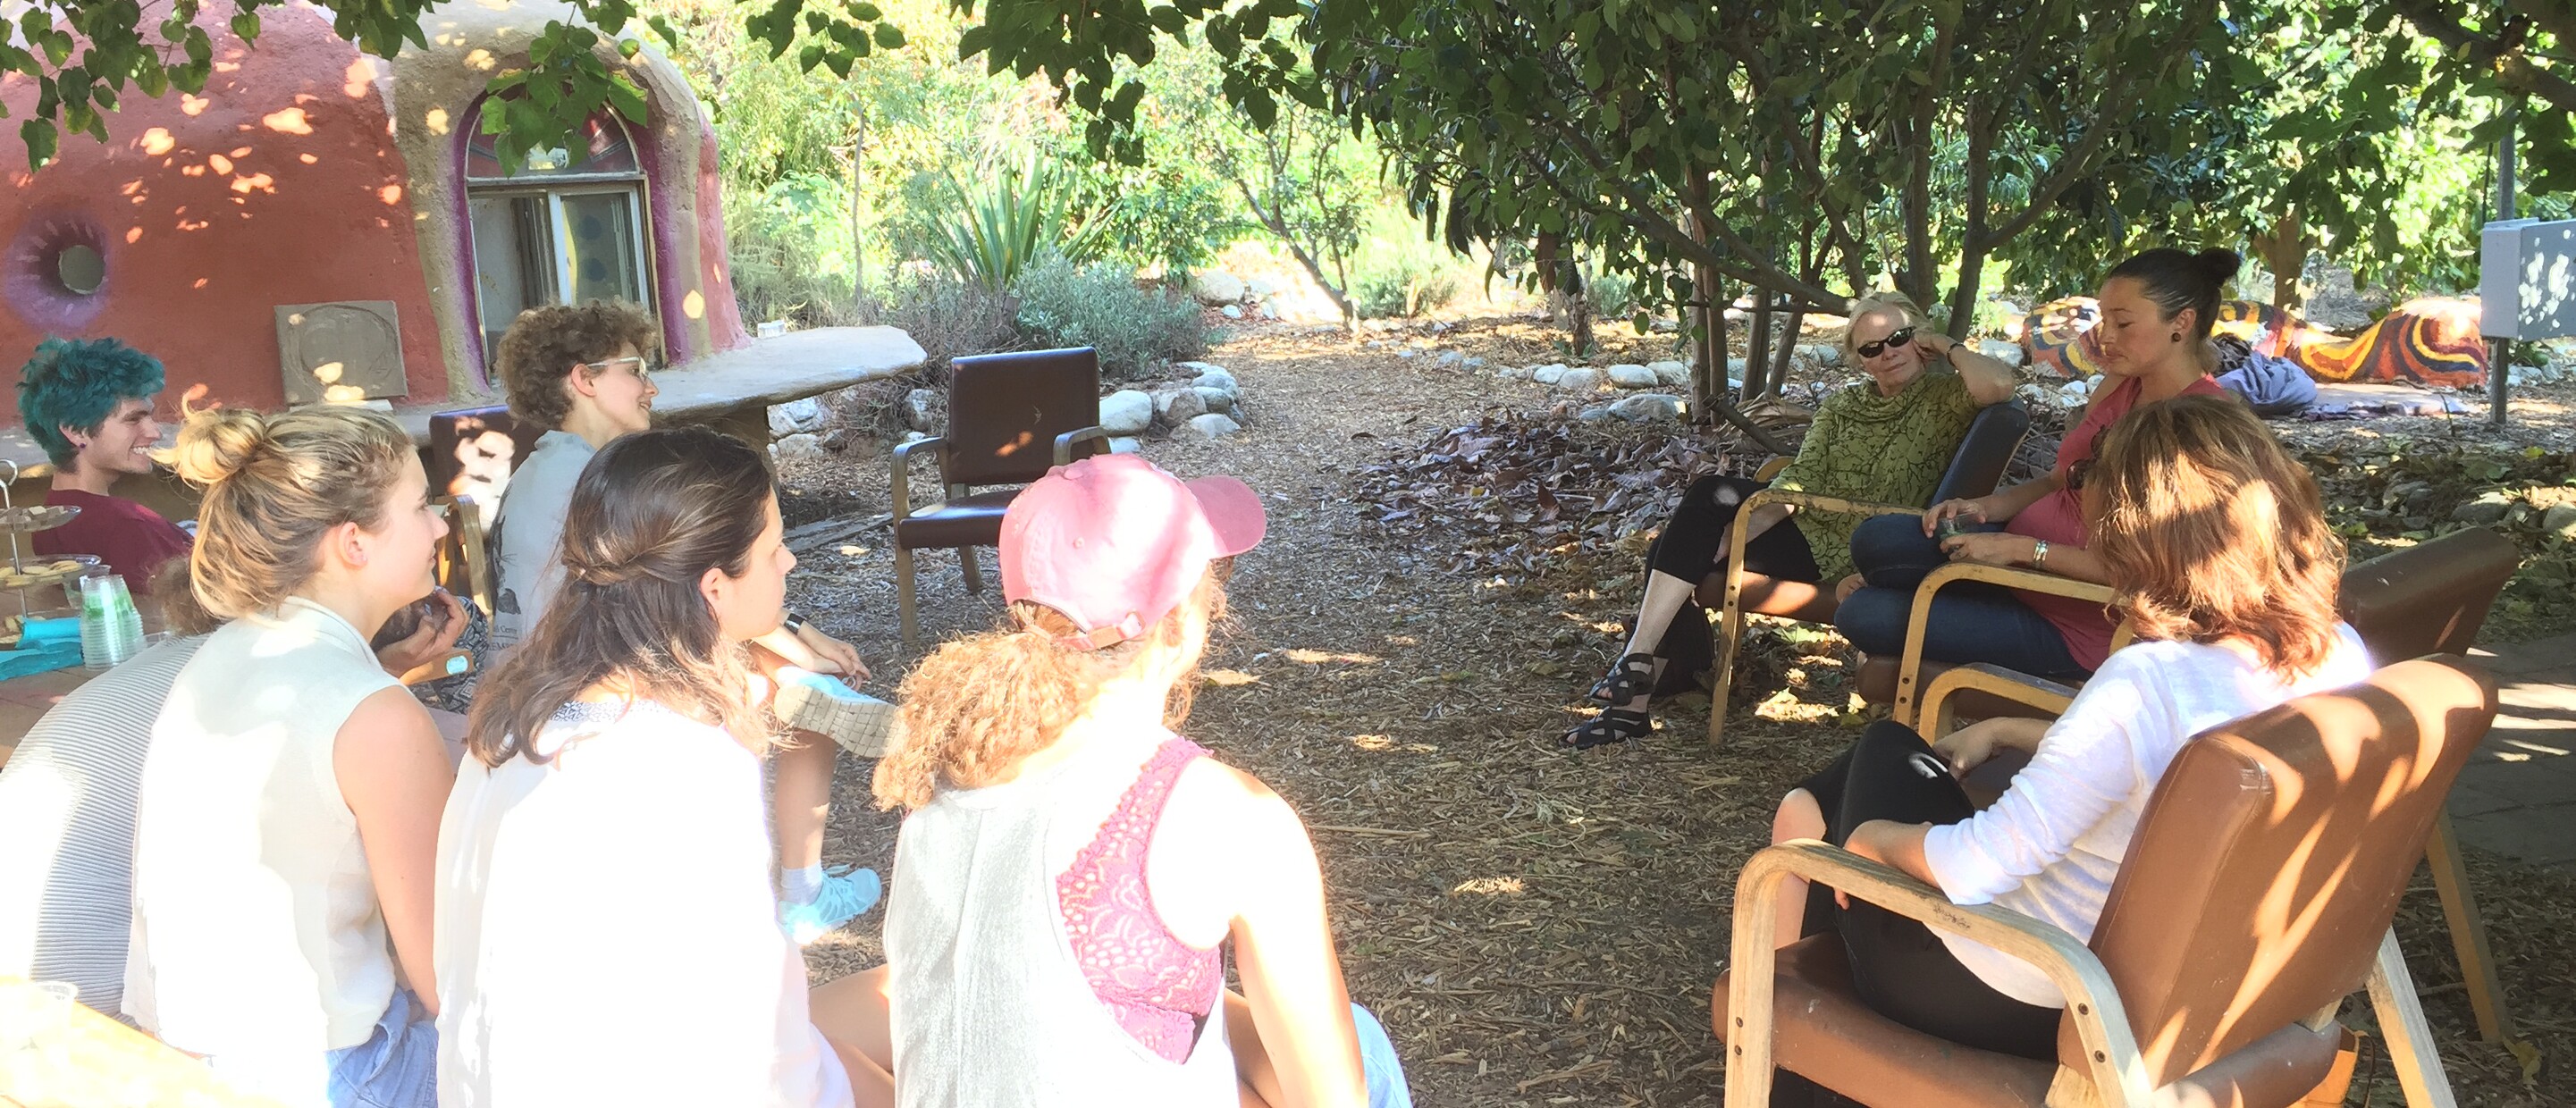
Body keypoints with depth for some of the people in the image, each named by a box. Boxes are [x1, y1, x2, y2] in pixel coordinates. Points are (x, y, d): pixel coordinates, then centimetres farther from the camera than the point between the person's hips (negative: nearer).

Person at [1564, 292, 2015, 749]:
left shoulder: (1943, 399, 1)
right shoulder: (1843, 405, 17)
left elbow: (1999, 385, -23)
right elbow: (1801, 479, 4)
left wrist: (1949, 347, -4)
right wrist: (1737, 529, -13)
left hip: (1844, 555, -7)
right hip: (1805, 526, 7)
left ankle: (1640, 661, -18)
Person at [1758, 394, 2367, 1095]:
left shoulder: (2146, 682, -34)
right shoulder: (2343, 656, -9)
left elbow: (1973, 867, -30)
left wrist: (1872, 839, -10)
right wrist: (2007, 732, 13)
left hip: (2020, 1003, -8)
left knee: (1886, 751, 19)